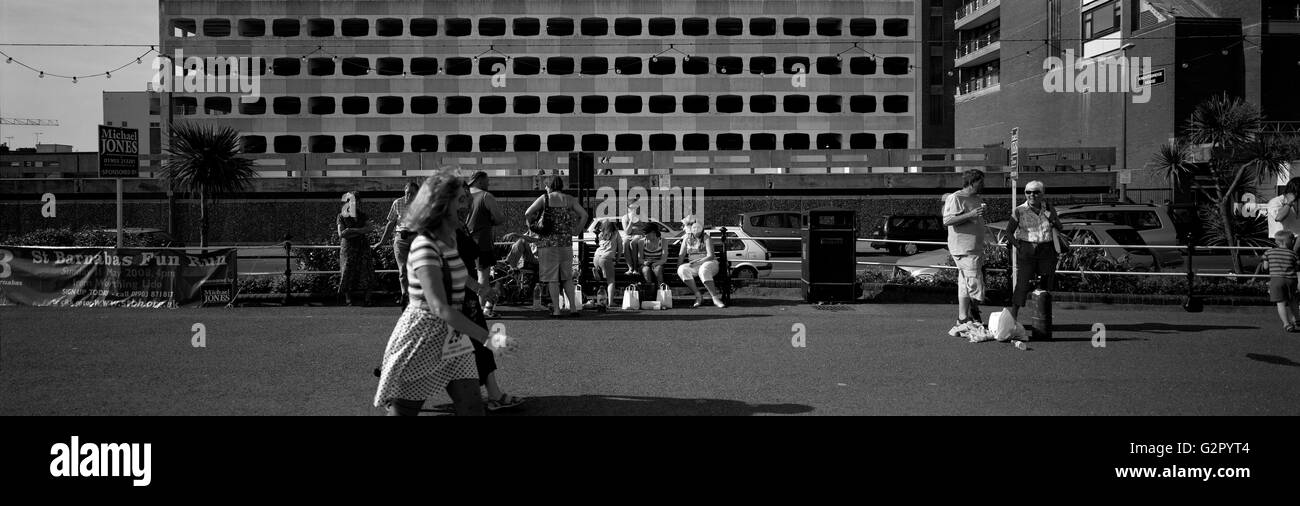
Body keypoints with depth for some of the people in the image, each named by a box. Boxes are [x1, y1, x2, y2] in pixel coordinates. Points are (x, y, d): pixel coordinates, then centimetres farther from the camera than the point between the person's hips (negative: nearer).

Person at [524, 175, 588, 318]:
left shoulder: (544, 198, -1)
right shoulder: (569, 200, 7)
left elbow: (528, 213, -11)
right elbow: (584, 215, 0)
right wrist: (575, 231, 7)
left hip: (548, 241, -3)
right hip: (566, 242, 3)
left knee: (552, 277, 2)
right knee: (567, 276, 14)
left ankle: (556, 310, 0)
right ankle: (573, 307, 8)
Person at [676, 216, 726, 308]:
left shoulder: (705, 238, -2)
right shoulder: (687, 239, 12)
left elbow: (710, 256, -12)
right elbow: (681, 255, 11)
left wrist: (698, 262, -25)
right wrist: (678, 267, -6)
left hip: (709, 263, -4)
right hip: (694, 266, 5)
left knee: (703, 270, -41)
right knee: (682, 269, -29)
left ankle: (715, 298, -39)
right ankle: (698, 297, -30)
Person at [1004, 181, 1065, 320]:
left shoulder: (1049, 208, 4)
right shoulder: (1019, 211, -4)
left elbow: (1060, 229, 8)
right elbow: (1009, 232, 3)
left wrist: (1052, 217, -9)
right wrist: (1018, 246, -7)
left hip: (1047, 251, 3)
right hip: (1027, 251, -3)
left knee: (1047, 285, 6)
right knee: (1023, 284, -10)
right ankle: (1012, 318, -5)